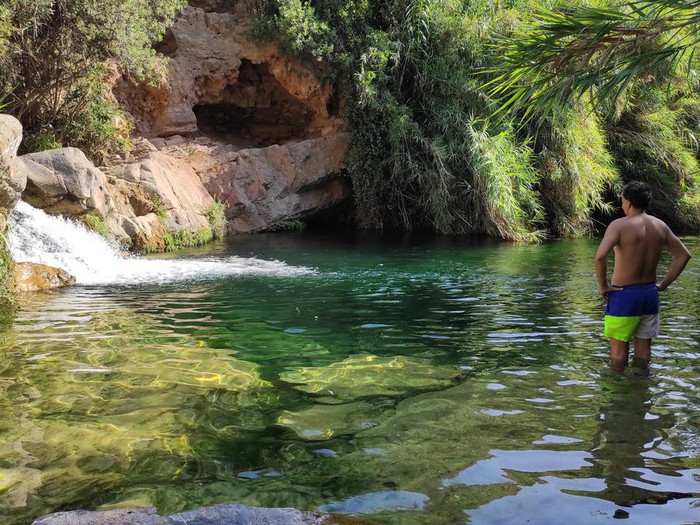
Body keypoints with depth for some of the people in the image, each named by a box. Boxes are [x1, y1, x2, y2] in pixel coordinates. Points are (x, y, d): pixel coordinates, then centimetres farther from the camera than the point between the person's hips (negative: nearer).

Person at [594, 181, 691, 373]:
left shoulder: (619, 225, -15)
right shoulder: (660, 226, 4)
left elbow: (600, 256, -29)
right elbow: (684, 254, 11)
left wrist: (602, 285, -15)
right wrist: (664, 284, 12)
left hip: (624, 294, -6)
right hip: (650, 293, 6)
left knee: (619, 344, 4)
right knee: (643, 344, 15)